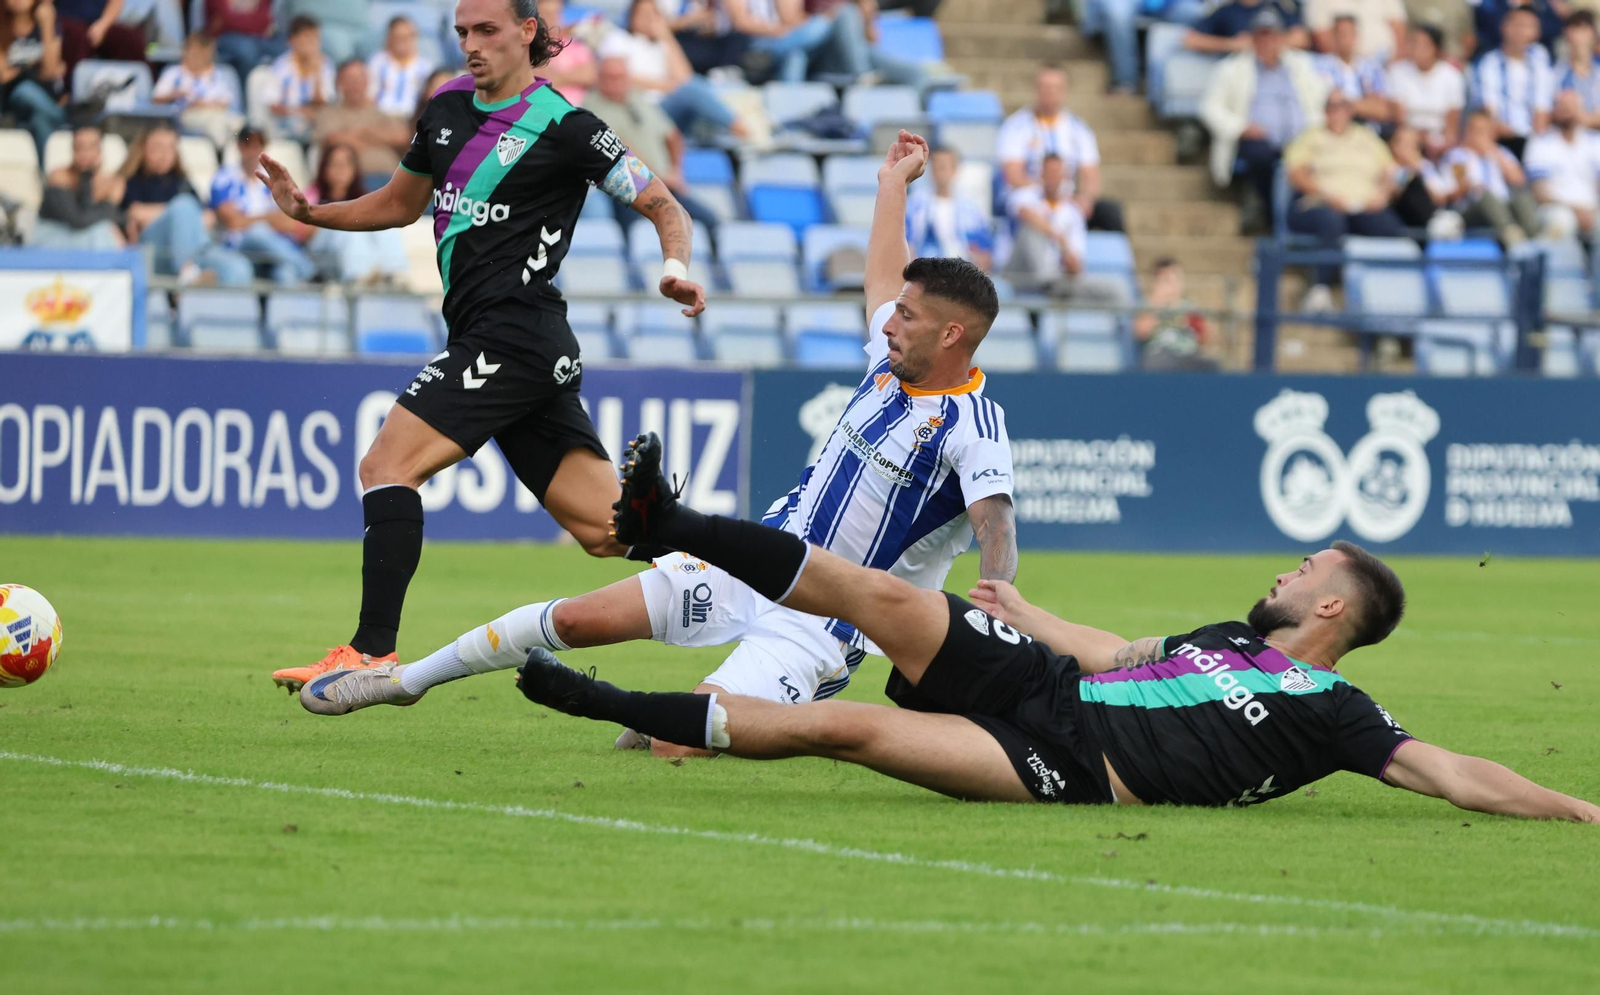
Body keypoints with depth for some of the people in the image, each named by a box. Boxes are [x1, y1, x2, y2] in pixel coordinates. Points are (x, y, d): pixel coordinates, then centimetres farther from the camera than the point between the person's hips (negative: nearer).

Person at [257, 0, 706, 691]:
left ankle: (372, 654, -17)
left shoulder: (563, 128, -7)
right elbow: (401, 203, 30)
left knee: (386, 466, -14)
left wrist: (676, 267, -22)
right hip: (490, 339, 8)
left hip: (515, 332, -8)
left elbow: (661, 203, -2)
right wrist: (310, 211, 16)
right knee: (607, 528, 4)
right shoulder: (448, 108, 15)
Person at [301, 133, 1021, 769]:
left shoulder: (973, 429, -18)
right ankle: (408, 678, 18)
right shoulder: (891, 365, 6)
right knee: (578, 619, 1)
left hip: (819, 623, -7)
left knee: (674, 744, -26)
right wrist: (894, 182, 38)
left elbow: (997, 524, -32)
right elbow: (883, 277, 25)